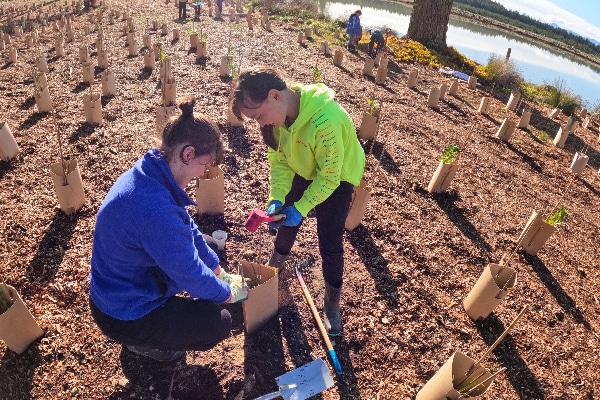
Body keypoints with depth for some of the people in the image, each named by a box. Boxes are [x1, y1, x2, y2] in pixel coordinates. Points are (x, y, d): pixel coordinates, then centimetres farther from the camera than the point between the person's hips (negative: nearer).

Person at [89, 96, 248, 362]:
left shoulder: (151, 174, -9)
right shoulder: (156, 209, -38)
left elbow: (189, 230, 2)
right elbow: (191, 274, -25)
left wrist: (220, 273, 9)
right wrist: (228, 293, -6)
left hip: (119, 289, 9)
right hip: (123, 315, -9)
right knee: (220, 322, -6)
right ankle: (141, 342, 13)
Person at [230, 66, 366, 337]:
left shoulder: (326, 122, -41)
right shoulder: (280, 112, -20)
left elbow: (329, 176, -29)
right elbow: (279, 159, -11)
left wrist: (301, 208, -30)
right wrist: (277, 198, -25)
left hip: (337, 178, -5)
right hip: (304, 171, 6)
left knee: (330, 244, -1)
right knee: (286, 218, 18)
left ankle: (332, 304, 20)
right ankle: (278, 260, 48)